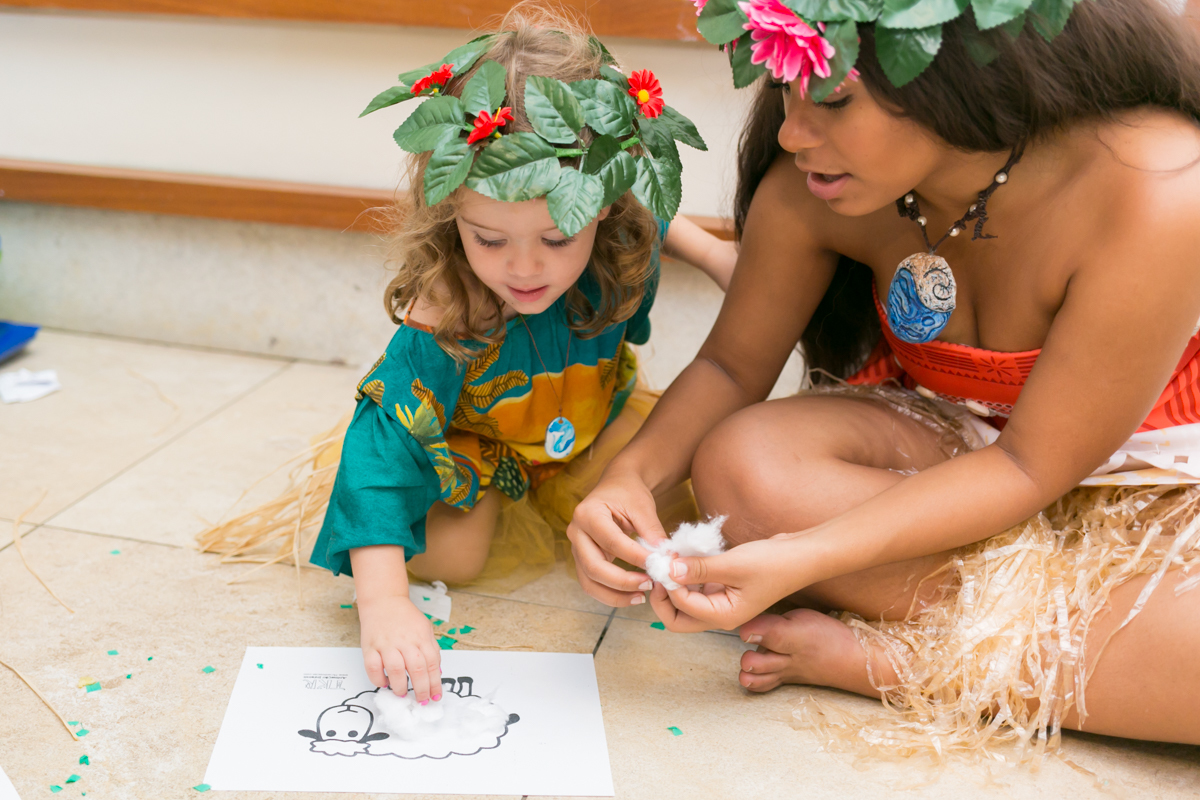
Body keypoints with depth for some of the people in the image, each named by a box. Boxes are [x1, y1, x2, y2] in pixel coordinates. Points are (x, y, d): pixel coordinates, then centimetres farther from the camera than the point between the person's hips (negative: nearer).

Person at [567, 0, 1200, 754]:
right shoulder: (811, 185, -18)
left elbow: (1030, 467, -24)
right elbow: (732, 366, -4)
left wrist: (805, 559, -34)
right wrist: (632, 474, -24)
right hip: (940, 448, 4)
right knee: (741, 463, -27)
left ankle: (888, 659, -17)